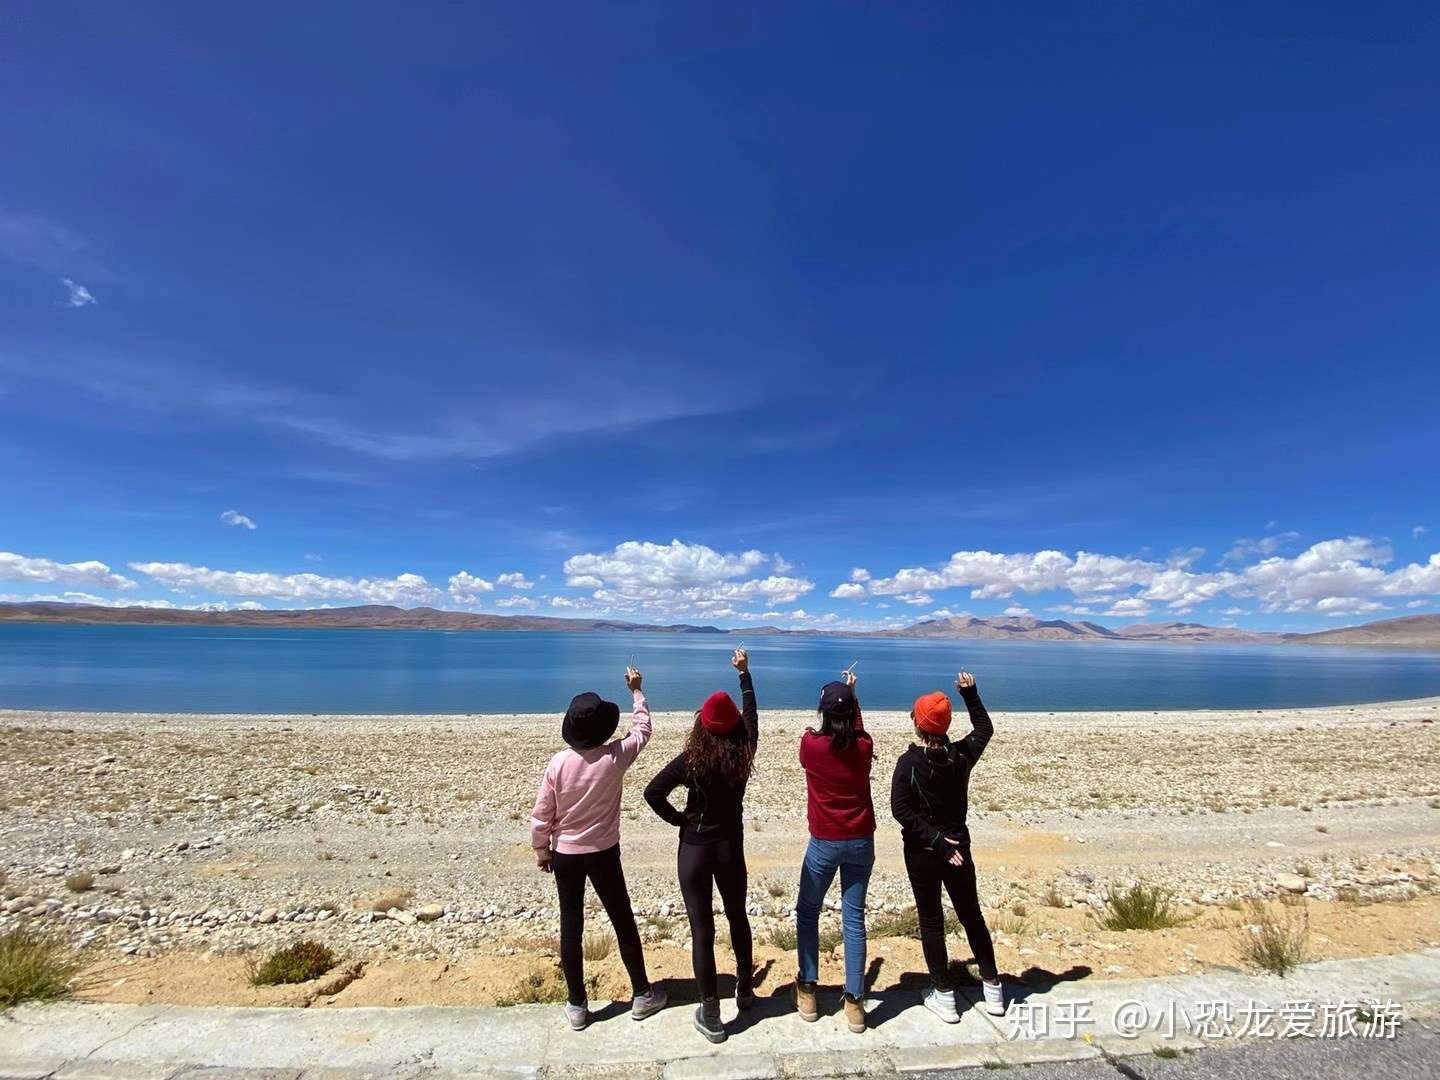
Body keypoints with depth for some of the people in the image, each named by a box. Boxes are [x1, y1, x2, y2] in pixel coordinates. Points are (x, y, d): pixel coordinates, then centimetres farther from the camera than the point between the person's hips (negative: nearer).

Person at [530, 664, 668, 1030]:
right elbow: (642, 728, 1)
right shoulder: (615, 756, -18)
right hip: (604, 853, -1)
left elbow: (541, 815, -8)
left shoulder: (558, 763, -15)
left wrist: (542, 850, 9)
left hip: (565, 855, 2)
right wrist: (636, 690, 13)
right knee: (623, 922, 13)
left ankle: (577, 1006, 25)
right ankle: (642, 995, 26)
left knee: (570, 927, 14)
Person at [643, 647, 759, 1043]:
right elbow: (751, 712, 4)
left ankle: (711, 1016, 18)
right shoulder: (745, 752, -12)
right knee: (738, 918, 25)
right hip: (731, 849, 3)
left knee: (701, 929, 9)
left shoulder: (692, 758, -18)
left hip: (694, 850, -2)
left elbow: (652, 792, -23)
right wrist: (744, 672, 15)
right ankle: (745, 991, 41)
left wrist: (679, 818, -8)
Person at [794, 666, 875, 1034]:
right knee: (853, 918, 11)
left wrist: (832, 699, 17)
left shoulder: (810, 744, -16)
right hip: (861, 842, 2)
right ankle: (854, 1002, 17)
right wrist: (850, 695, 25)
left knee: (807, 912, 17)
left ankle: (808, 991, 23)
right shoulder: (864, 746, -9)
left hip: (824, 843, -2)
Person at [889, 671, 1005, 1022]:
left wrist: (935, 841, -19)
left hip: (922, 852, -3)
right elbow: (985, 729, 10)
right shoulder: (961, 755, -9)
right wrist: (970, 693, 12)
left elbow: (902, 811, -24)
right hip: (959, 846, 4)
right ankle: (993, 990, 32)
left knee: (931, 921, 11)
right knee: (972, 915, 20)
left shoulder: (909, 763, -18)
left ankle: (944, 997, 20)